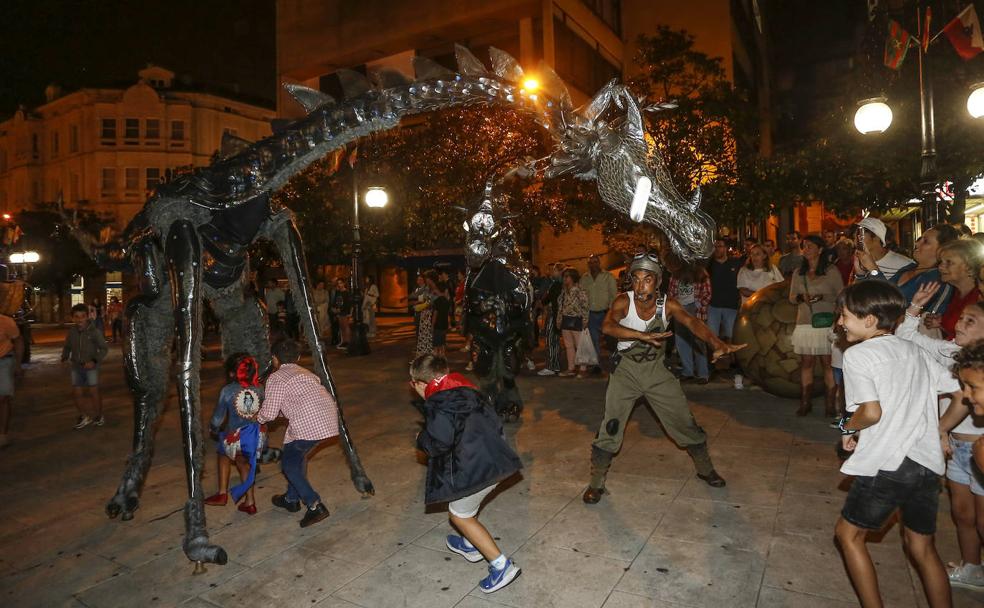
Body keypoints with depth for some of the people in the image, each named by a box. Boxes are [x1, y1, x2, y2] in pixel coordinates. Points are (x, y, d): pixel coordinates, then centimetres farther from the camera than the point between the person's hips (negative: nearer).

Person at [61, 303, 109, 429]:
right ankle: (84, 416, 26)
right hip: (76, 367, 4)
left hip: (90, 367, -4)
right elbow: (67, 347, 13)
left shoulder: (94, 331, -14)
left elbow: (104, 348, -11)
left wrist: (94, 361, -24)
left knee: (94, 392, 0)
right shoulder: (71, 331, -1)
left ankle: (99, 416, 19)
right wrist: (65, 358, -5)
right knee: (76, 393, 7)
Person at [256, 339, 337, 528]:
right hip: (329, 418, 8)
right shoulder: (305, 373, 26)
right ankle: (292, 499, 39)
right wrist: (282, 411, 41)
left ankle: (315, 506, 0)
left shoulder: (276, 378, 4)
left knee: (289, 464, 10)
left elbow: (269, 414, 1)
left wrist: (258, 418, 22)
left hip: (307, 424, -8)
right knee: (298, 455, 27)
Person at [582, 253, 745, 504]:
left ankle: (705, 469, 35)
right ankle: (596, 483, 9)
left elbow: (691, 322, -30)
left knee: (685, 421, 9)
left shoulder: (667, 305, -14)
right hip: (626, 370, -2)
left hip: (656, 370, 2)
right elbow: (608, 326, -37)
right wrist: (643, 336, -51)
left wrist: (716, 343, -49)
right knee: (610, 426, -8)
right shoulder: (624, 301, -20)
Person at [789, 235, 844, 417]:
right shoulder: (798, 273, 12)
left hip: (826, 324, -3)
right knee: (806, 363, 4)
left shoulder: (831, 272, 1)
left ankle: (831, 404, 5)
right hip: (805, 324, 3)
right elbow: (791, 297, 14)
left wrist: (822, 297, -16)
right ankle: (806, 402, 10)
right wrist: (801, 297, -7)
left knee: (828, 363, -1)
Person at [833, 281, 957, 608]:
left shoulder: (857, 354, -9)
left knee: (848, 533, 12)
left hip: (887, 464, -7)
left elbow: (872, 411, -20)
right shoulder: (915, 351, 12)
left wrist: (848, 428, -2)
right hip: (928, 461, 7)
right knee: (922, 547, 20)